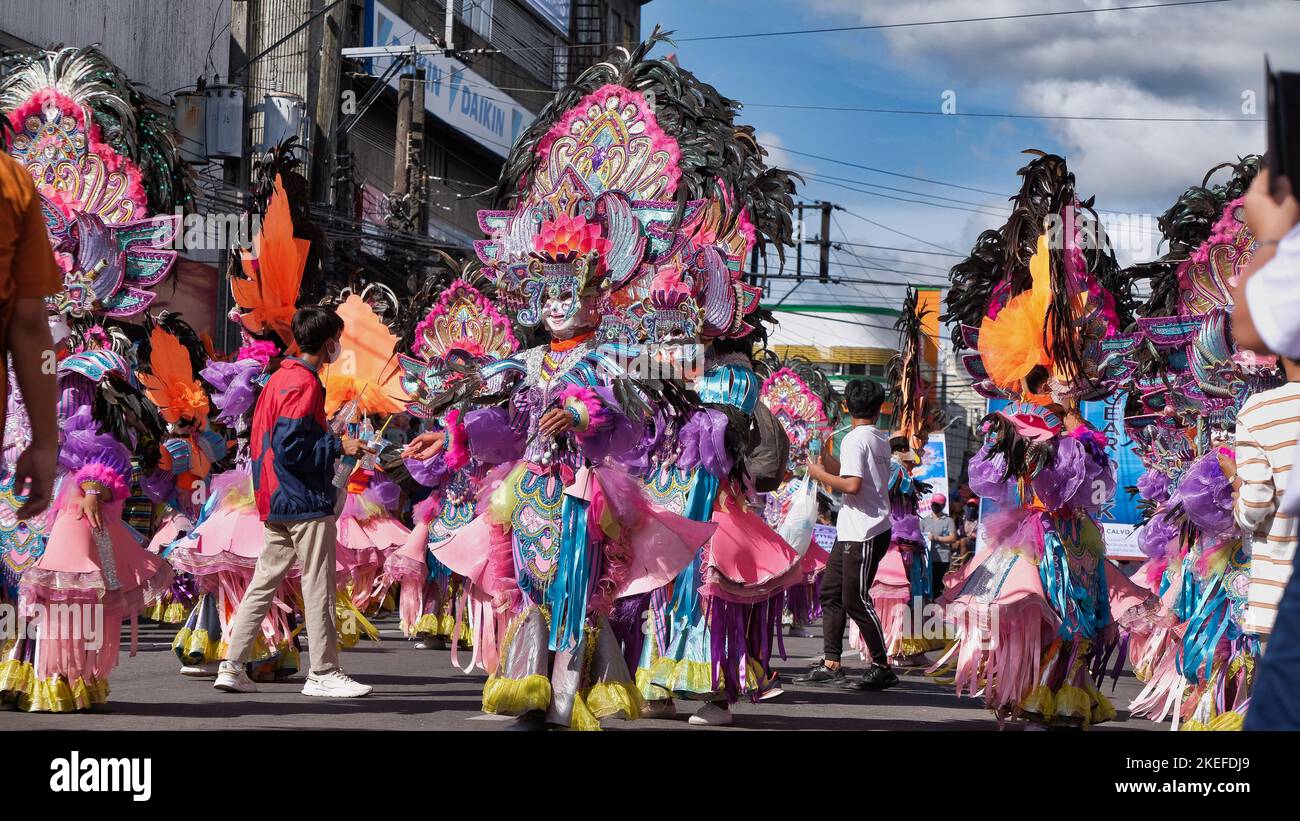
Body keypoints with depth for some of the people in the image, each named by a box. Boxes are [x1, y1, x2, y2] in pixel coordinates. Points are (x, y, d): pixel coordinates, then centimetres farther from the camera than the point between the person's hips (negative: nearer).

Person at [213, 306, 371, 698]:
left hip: (276, 501, 10)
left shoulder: (280, 377, 14)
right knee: (318, 588, -3)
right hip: (307, 502, -9)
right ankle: (323, 673, 0)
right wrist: (339, 446, -12)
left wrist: (331, 443, 21)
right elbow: (291, 448, -21)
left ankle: (232, 667, 11)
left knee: (264, 583, 11)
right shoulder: (305, 384, -15)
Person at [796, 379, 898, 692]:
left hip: (863, 533, -9)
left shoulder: (854, 439, -13)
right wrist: (825, 458, 23)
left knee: (855, 599, -5)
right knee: (831, 592, 10)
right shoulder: (881, 440, 14)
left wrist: (820, 474, -9)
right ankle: (831, 665, 10)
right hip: (852, 531, 9)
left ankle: (882, 667, 0)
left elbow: (852, 485, -23)